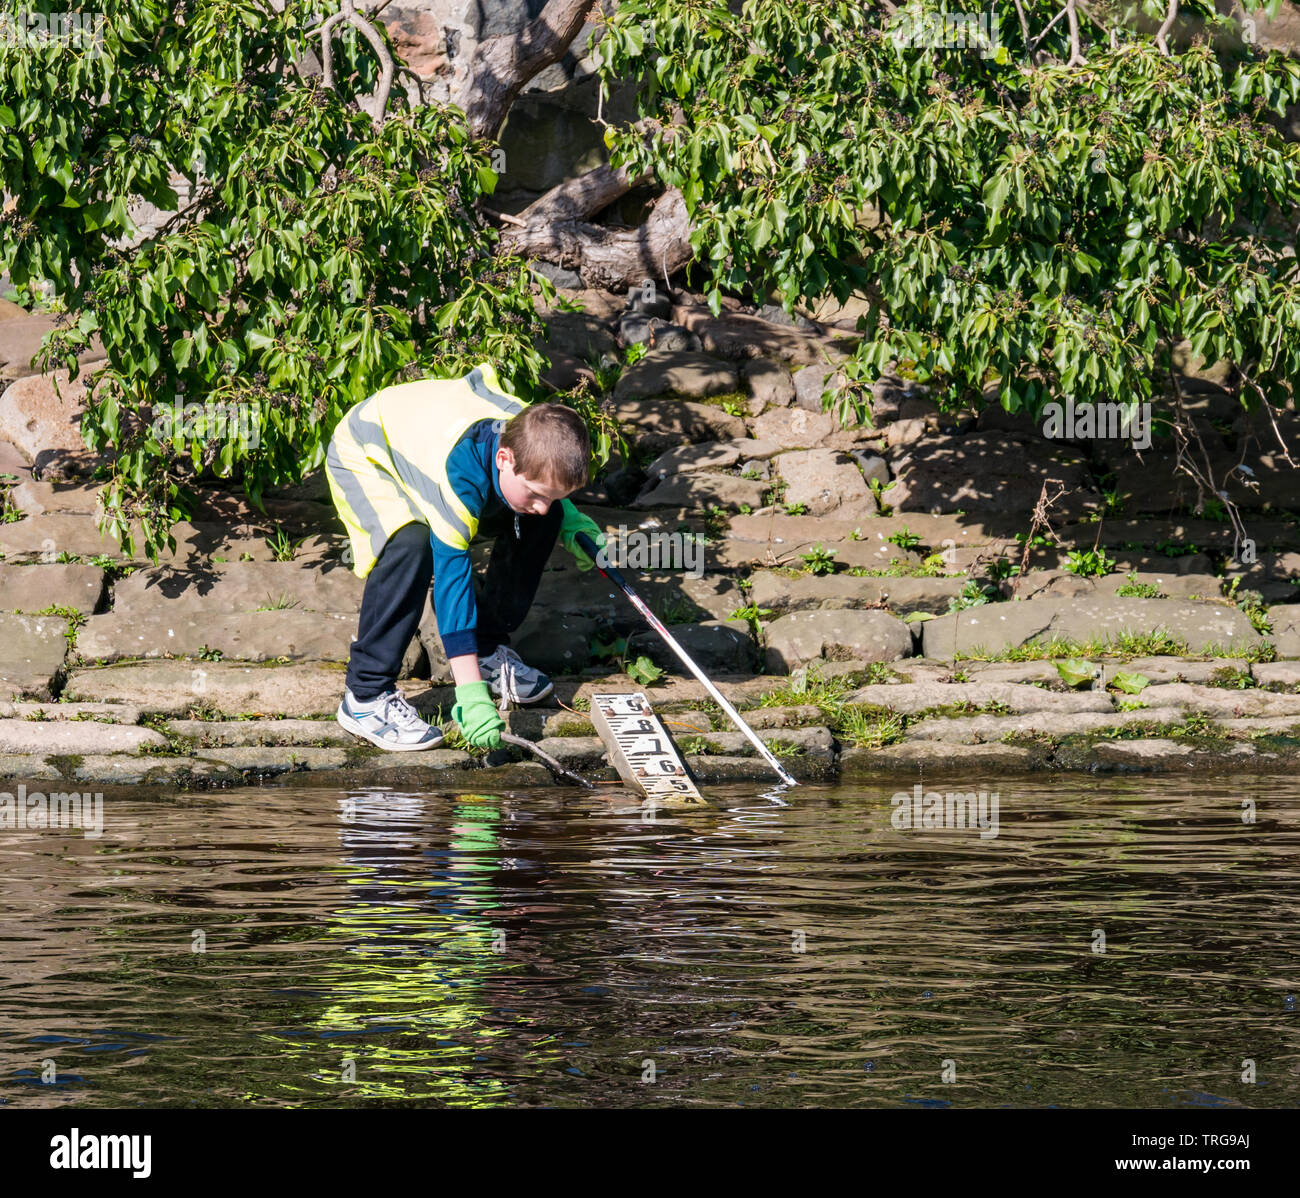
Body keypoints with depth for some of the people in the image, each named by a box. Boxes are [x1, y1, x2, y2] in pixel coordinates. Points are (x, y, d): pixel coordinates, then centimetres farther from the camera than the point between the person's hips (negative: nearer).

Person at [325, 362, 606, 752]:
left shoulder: (534, 437, -24)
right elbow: (451, 575, -43)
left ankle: (490, 651, 9)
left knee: (543, 524, -8)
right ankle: (365, 696, -25)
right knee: (410, 544, -36)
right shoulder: (457, 476, -44)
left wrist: (571, 524, -14)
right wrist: (472, 697, -45)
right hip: (364, 455, -7)